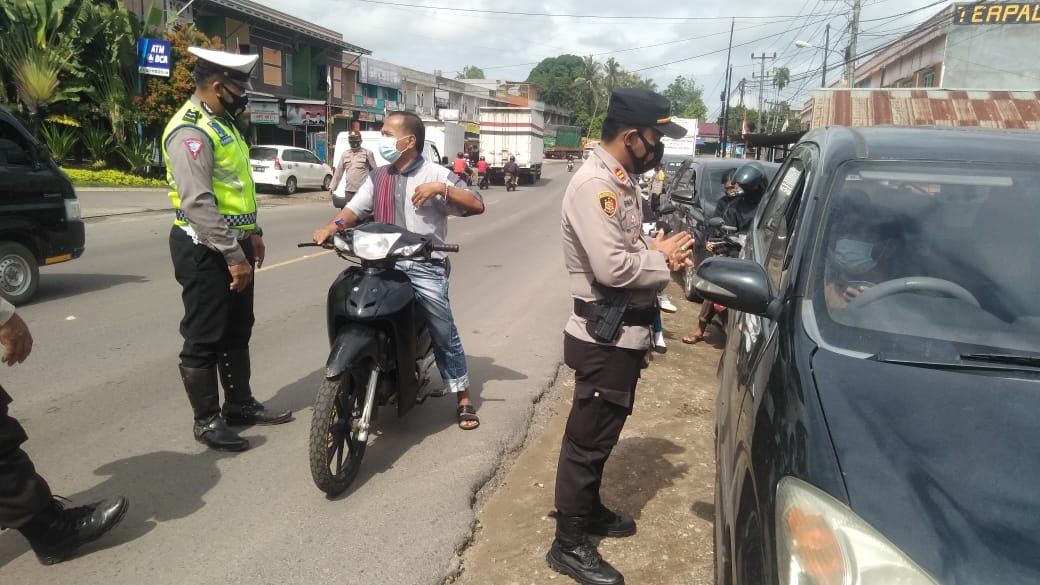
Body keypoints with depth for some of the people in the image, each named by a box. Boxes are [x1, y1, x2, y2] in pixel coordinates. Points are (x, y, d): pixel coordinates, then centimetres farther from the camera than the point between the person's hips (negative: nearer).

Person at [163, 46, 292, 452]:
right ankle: (207, 420, 13)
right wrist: (232, 255, -26)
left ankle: (240, 404, 30)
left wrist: (252, 232, 17)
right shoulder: (191, 130, -18)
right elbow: (198, 203, -26)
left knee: (237, 331, 17)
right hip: (205, 250, -10)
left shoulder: (223, 123, 15)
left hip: (233, 243, 10)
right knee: (204, 339, 1)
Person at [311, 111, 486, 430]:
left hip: (424, 267, -4)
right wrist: (331, 227, -11)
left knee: (444, 334, -1)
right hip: (383, 264, 4)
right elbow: (354, 210, 8)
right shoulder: (377, 177, 15)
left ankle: (463, 399, 9)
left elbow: (477, 206, -7)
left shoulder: (435, 174, 0)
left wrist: (442, 188, -20)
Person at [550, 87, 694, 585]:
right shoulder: (594, 183, -21)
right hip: (604, 335, -10)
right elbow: (611, 266, -29)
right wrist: (661, 260, -12)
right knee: (588, 437, 1)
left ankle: (589, 509, 40)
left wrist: (661, 253, -1)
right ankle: (569, 544, 15)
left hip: (624, 332, 10)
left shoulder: (622, 181, 11)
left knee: (602, 433, 22)